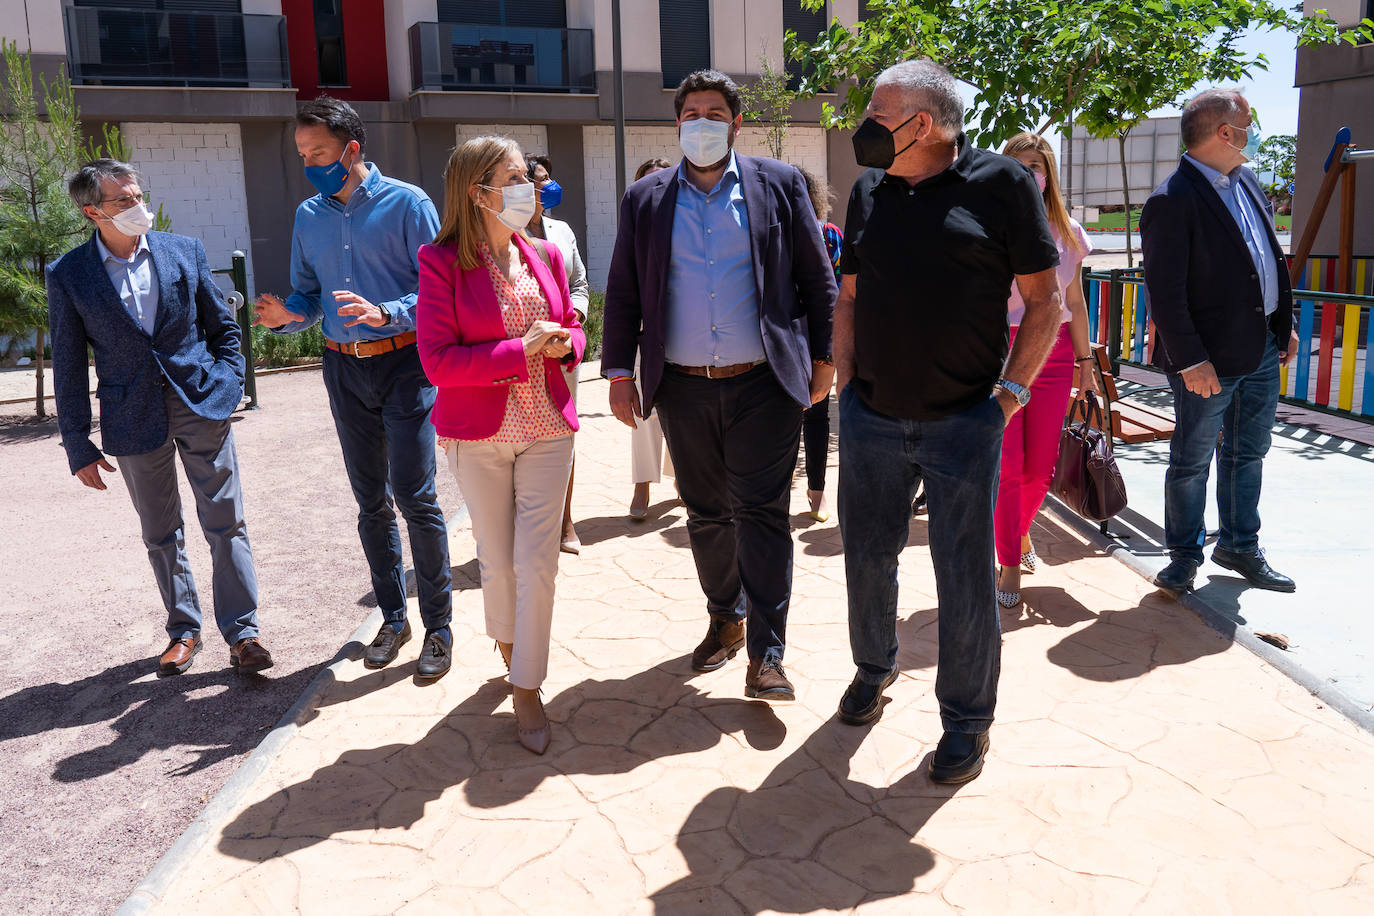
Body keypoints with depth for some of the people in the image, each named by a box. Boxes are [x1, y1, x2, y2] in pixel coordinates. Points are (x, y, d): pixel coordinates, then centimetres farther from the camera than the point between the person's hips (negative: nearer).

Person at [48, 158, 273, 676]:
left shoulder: (185, 251, 1)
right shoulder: (67, 275, -3)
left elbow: (223, 326, 10)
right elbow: (68, 367, 1)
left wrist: (227, 385, -1)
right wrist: (78, 446, 0)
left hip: (201, 404, 0)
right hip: (133, 417, 0)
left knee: (225, 521, 1)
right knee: (160, 533, 12)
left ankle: (241, 631, 11)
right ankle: (183, 630, 28)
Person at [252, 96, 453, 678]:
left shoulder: (406, 203, -6)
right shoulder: (308, 216, 10)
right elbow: (308, 295, 14)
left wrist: (385, 313, -26)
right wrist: (286, 315, -8)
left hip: (404, 363, -5)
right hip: (344, 369, 5)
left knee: (414, 497, -9)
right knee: (371, 501, 11)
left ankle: (438, 625, 5)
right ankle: (392, 618, 25)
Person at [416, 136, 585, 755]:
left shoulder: (545, 255, 6)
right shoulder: (442, 261, -8)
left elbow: (571, 327, 17)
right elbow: (437, 360, -14)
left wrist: (565, 343, -7)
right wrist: (522, 349, -19)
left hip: (547, 428, 3)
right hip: (479, 432, -2)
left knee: (538, 562, -1)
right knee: (497, 559, 11)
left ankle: (526, 688, 11)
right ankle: (508, 645, 40)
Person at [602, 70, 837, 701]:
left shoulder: (779, 185, 5)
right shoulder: (645, 200, 9)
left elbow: (818, 280, 6)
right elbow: (623, 294, 10)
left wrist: (823, 359, 3)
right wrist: (619, 372, 4)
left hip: (764, 386, -2)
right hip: (684, 389, 3)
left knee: (759, 512, -4)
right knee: (706, 514, 12)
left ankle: (766, 654, 3)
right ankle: (725, 618, 32)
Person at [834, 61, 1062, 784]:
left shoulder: (1001, 183, -5)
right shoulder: (869, 192, 8)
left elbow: (1044, 298, -2)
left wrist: (1009, 392, -8)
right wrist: (845, 382, 7)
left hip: (964, 423, -4)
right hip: (871, 418, 4)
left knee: (966, 576, 4)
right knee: (868, 555, 15)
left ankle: (967, 717, 23)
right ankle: (874, 668, 41)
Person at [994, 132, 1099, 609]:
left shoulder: (1066, 231, 9)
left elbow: (1075, 302, 14)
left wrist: (1085, 360, 11)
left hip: (1053, 352, 3)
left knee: (1040, 467, 6)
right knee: (1006, 466, -4)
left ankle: (1020, 530, 36)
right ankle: (1009, 564, 11)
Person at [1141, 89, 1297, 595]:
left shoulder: (1246, 182, 11)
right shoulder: (1173, 201, -17)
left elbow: (1271, 258, 19)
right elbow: (1165, 292, -20)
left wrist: (1284, 324, 16)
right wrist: (1190, 360, -22)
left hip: (1263, 349, 9)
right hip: (1210, 361, -8)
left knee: (1248, 453, 18)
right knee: (1192, 461, 6)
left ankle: (1240, 546, 33)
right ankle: (1184, 554, 22)